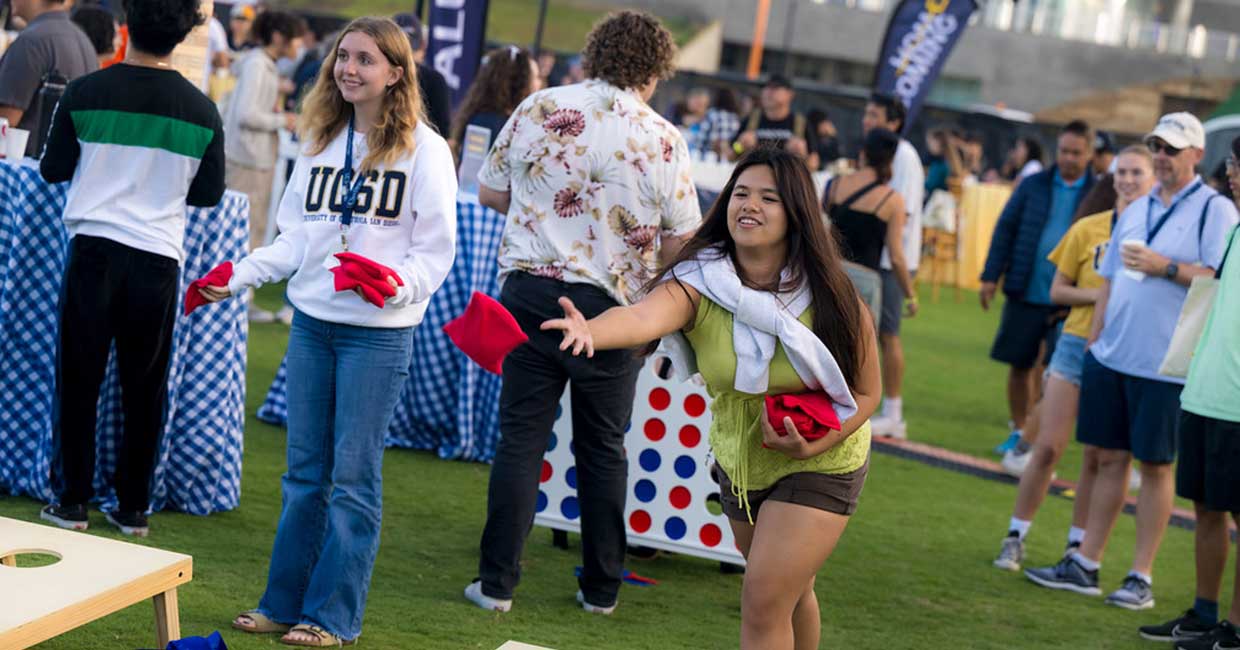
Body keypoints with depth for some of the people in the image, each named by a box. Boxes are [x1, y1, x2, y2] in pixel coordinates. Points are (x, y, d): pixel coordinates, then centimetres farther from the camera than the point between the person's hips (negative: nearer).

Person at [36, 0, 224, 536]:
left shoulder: (84, 94, -7)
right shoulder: (202, 111, -4)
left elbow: (53, 170, 3)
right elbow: (209, 194, 6)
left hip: (94, 250, -1)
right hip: (158, 256, 1)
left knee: (79, 378, 9)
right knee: (144, 386, 10)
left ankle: (72, 502, 12)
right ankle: (133, 508, 15)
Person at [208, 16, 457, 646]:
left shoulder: (424, 149, -4)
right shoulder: (320, 142, 12)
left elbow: (436, 250, -6)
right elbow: (295, 237, 16)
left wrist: (397, 283, -24)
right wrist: (236, 275, 4)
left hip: (379, 330, -5)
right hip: (311, 321, 5)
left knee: (353, 476, -1)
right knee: (304, 471, 9)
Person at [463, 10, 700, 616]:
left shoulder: (539, 108, -1)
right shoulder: (665, 140, -5)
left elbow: (489, 191, 7)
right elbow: (679, 242, -2)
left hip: (530, 290, 0)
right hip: (614, 306, 0)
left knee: (521, 439, 5)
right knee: (603, 447, 12)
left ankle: (496, 582, 5)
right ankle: (601, 587, 20)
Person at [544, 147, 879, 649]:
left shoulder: (832, 298, -23)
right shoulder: (697, 283, -22)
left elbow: (865, 392, -11)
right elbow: (643, 316, -44)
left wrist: (811, 445, -27)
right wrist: (589, 330, -66)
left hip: (819, 464, -3)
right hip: (738, 460, 3)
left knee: (764, 600, -13)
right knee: (788, 593, 24)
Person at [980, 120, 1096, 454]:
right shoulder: (1033, 185, 7)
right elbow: (1006, 229, 8)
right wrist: (991, 276, 1)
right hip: (1024, 293, 2)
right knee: (1020, 365, 10)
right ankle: (1019, 431, 24)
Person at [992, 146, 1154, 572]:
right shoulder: (1088, 229, 3)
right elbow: (1058, 291, 5)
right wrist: (1100, 294, -11)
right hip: (1078, 343, 1)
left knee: (1099, 457, 5)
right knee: (1048, 447, -1)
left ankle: (1078, 548, 16)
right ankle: (1016, 538, 10)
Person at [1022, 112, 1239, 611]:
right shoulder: (1134, 211, 15)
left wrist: (1166, 267, -22)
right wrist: (1092, 342, 14)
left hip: (1166, 364, -6)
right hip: (1111, 357, 6)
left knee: (1155, 466, 1)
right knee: (1109, 458, 10)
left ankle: (1141, 578, 9)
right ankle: (1085, 565, 16)